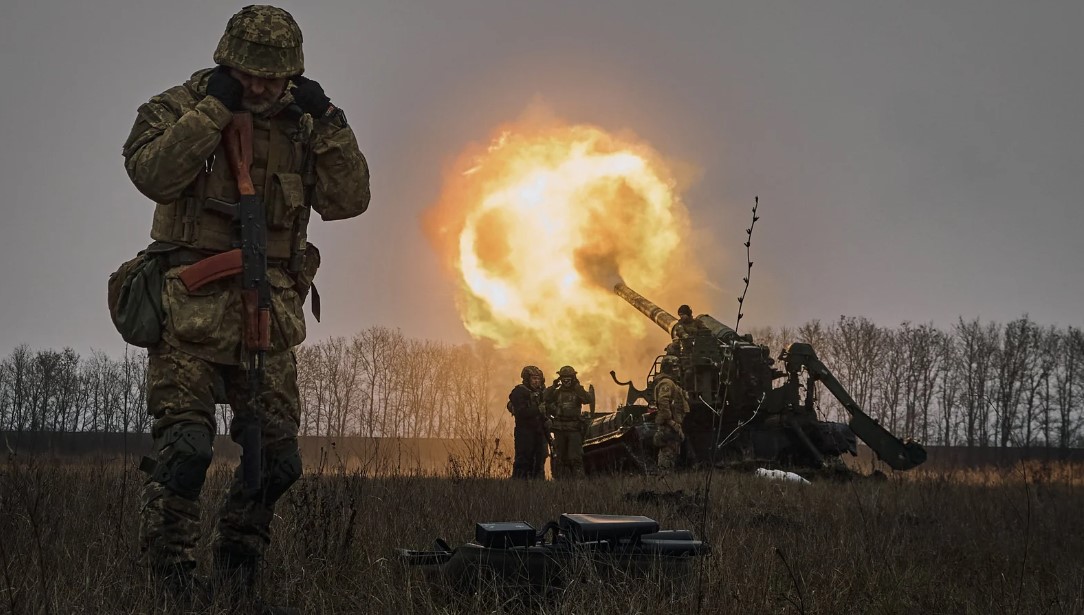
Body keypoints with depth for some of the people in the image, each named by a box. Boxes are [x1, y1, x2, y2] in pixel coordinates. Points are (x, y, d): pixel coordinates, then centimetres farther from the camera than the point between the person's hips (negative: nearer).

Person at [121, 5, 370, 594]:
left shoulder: (299, 127, 13)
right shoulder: (178, 107, 1)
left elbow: (347, 200, 5)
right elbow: (151, 173, -18)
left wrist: (328, 123, -4)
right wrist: (213, 107, -17)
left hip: (268, 317, 5)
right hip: (193, 308, -5)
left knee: (276, 457, 6)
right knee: (184, 445, -16)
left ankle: (237, 567, 24)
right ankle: (166, 572, -7)